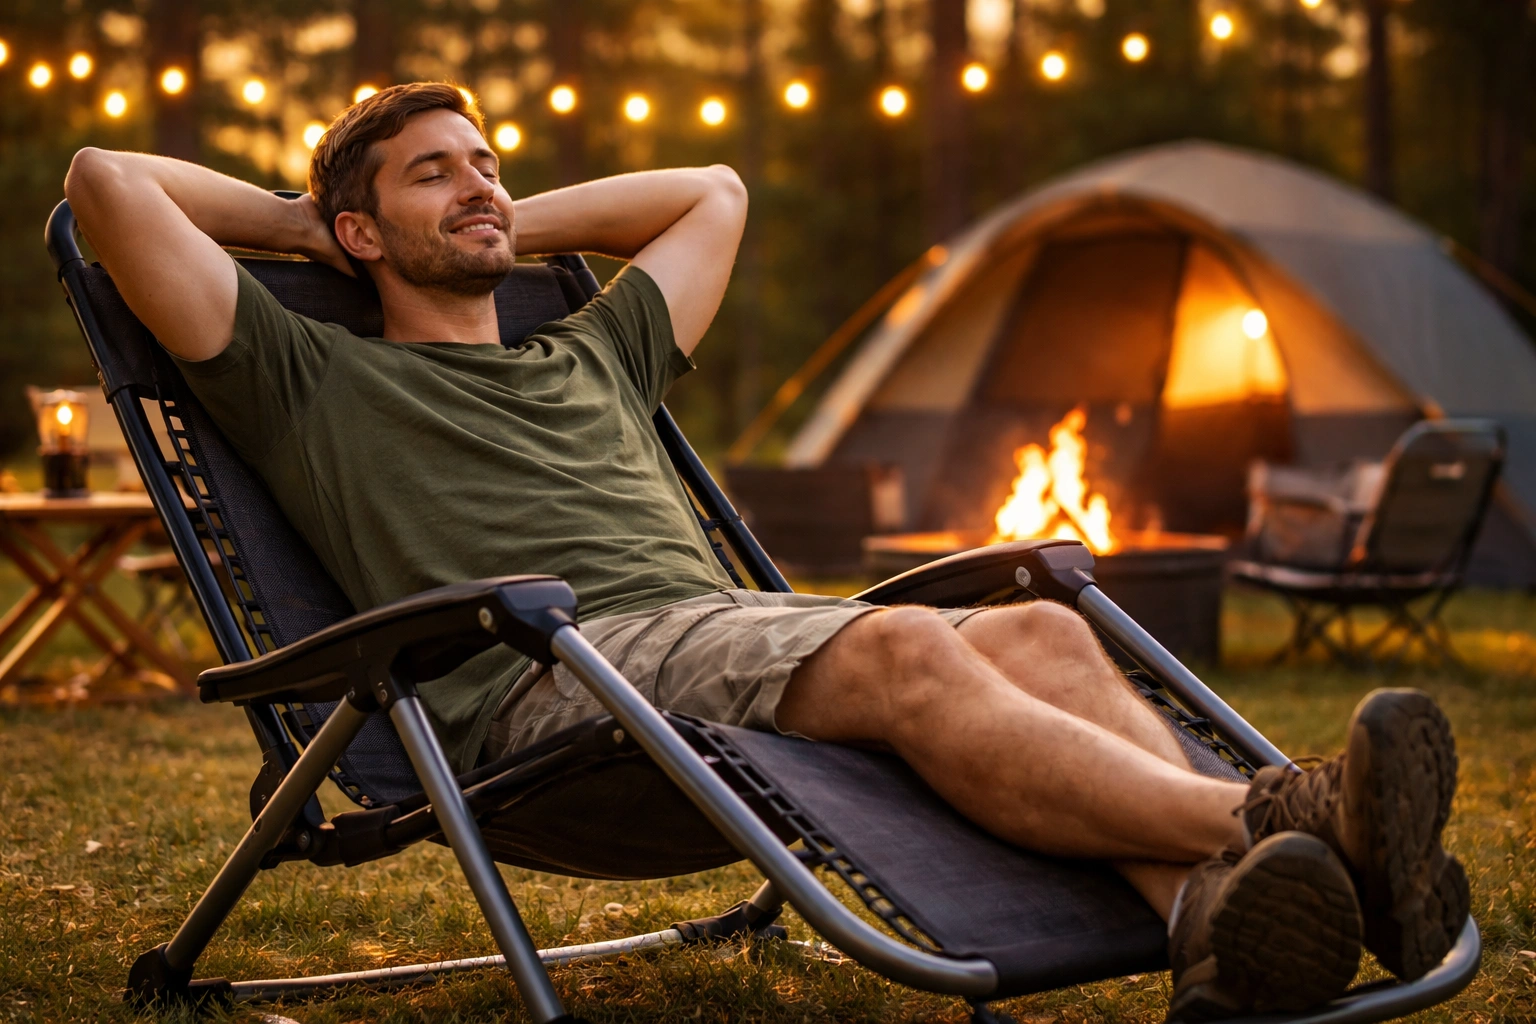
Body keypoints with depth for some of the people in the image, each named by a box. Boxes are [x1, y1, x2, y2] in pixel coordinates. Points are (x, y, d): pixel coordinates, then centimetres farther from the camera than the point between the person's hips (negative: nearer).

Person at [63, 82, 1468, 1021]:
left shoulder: (592, 359, 37)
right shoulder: (314, 384, 20)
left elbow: (714, 192, 51)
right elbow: (109, 184, 15)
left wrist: (522, 229, 44)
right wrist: (297, 225, 28)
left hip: (729, 632, 7)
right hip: (545, 675, -6)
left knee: (1043, 632, -22)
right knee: (904, 651, -34)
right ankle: (1272, 818, -48)